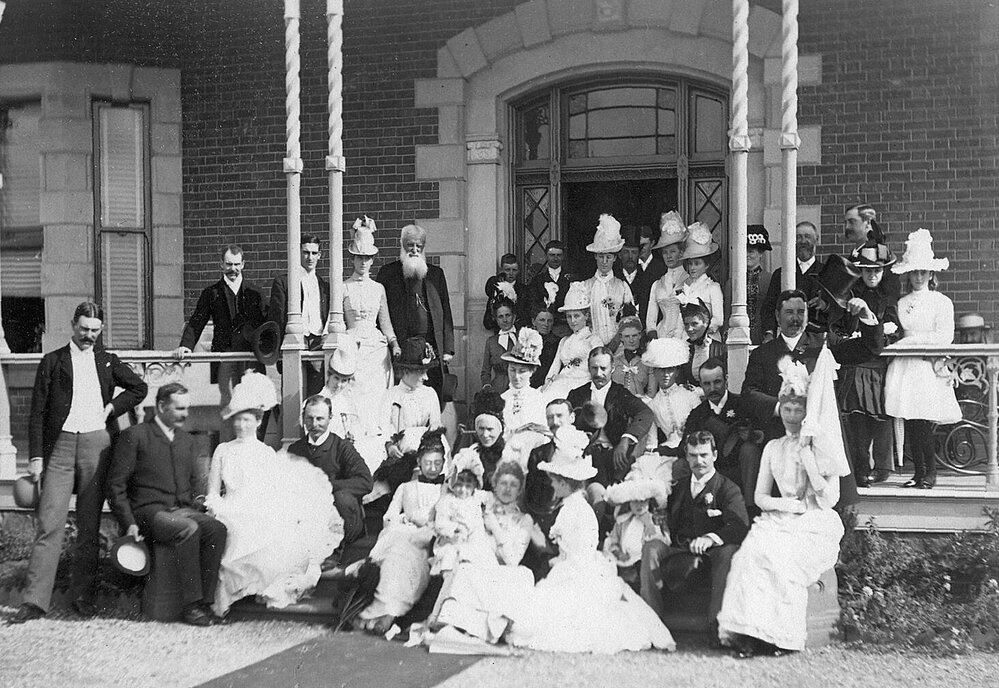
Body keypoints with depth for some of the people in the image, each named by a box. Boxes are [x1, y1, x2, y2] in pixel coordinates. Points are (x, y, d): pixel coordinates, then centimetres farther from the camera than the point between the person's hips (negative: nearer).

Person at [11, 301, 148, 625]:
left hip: (96, 443, 2)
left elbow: (139, 387, 22)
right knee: (49, 523, -8)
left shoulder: (107, 361, 14)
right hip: (60, 445, -2)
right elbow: (37, 412, 5)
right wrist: (35, 456, -3)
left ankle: (83, 595, 12)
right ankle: (35, 600, -7)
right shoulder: (52, 361, 8)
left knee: (90, 525, 5)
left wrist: (113, 406, 6)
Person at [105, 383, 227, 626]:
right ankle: (190, 605, -29)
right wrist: (129, 524, -12)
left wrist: (200, 500, 4)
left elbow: (197, 481, 28)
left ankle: (205, 602, -25)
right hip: (149, 512, -5)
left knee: (216, 528, -26)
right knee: (188, 530, -35)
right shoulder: (135, 436, 2)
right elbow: (116, 485, -2)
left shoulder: (187, 440, 21)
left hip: (183, 510, 5)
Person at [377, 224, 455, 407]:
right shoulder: (388, 274, 8)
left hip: (433, 349, 2)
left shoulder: (436, 274, 16)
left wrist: (448, 349, 6)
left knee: (434, 402, -1)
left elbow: (446, 314, 14)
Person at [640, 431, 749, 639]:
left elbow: (740, 526, -13)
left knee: (729, 551, -35)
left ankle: (718, 622, -31)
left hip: (713, 551, -4)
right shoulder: (679, 488, 23)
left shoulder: (727, 488, 5)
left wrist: (710, 538, -31)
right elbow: (669, 524, 21)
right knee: (651, 547, -23)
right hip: (680, 550, 4)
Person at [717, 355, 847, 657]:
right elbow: (760, 497, 15)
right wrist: (782, 503, -5)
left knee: (777, 557, -32)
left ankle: (779, 634, -27)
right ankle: (749, 633, -32)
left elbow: (829, 500, -7)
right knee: (752, 551, -28)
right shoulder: (773, 448, 17)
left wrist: (807, 455, -11)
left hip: (816, 527, -3)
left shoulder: (824, 448, 4)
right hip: (779, 522, 3)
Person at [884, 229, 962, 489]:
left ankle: (931, 472, 1)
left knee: (923, 420, -12)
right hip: (905, 367, 4)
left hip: (929, 366, -4)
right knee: (910, 422, 0)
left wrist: (912, 340, -8)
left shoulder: (942, 302, 2)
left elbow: (945, 337, -6)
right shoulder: (901, 303, 14)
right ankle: (918, 471, 9)